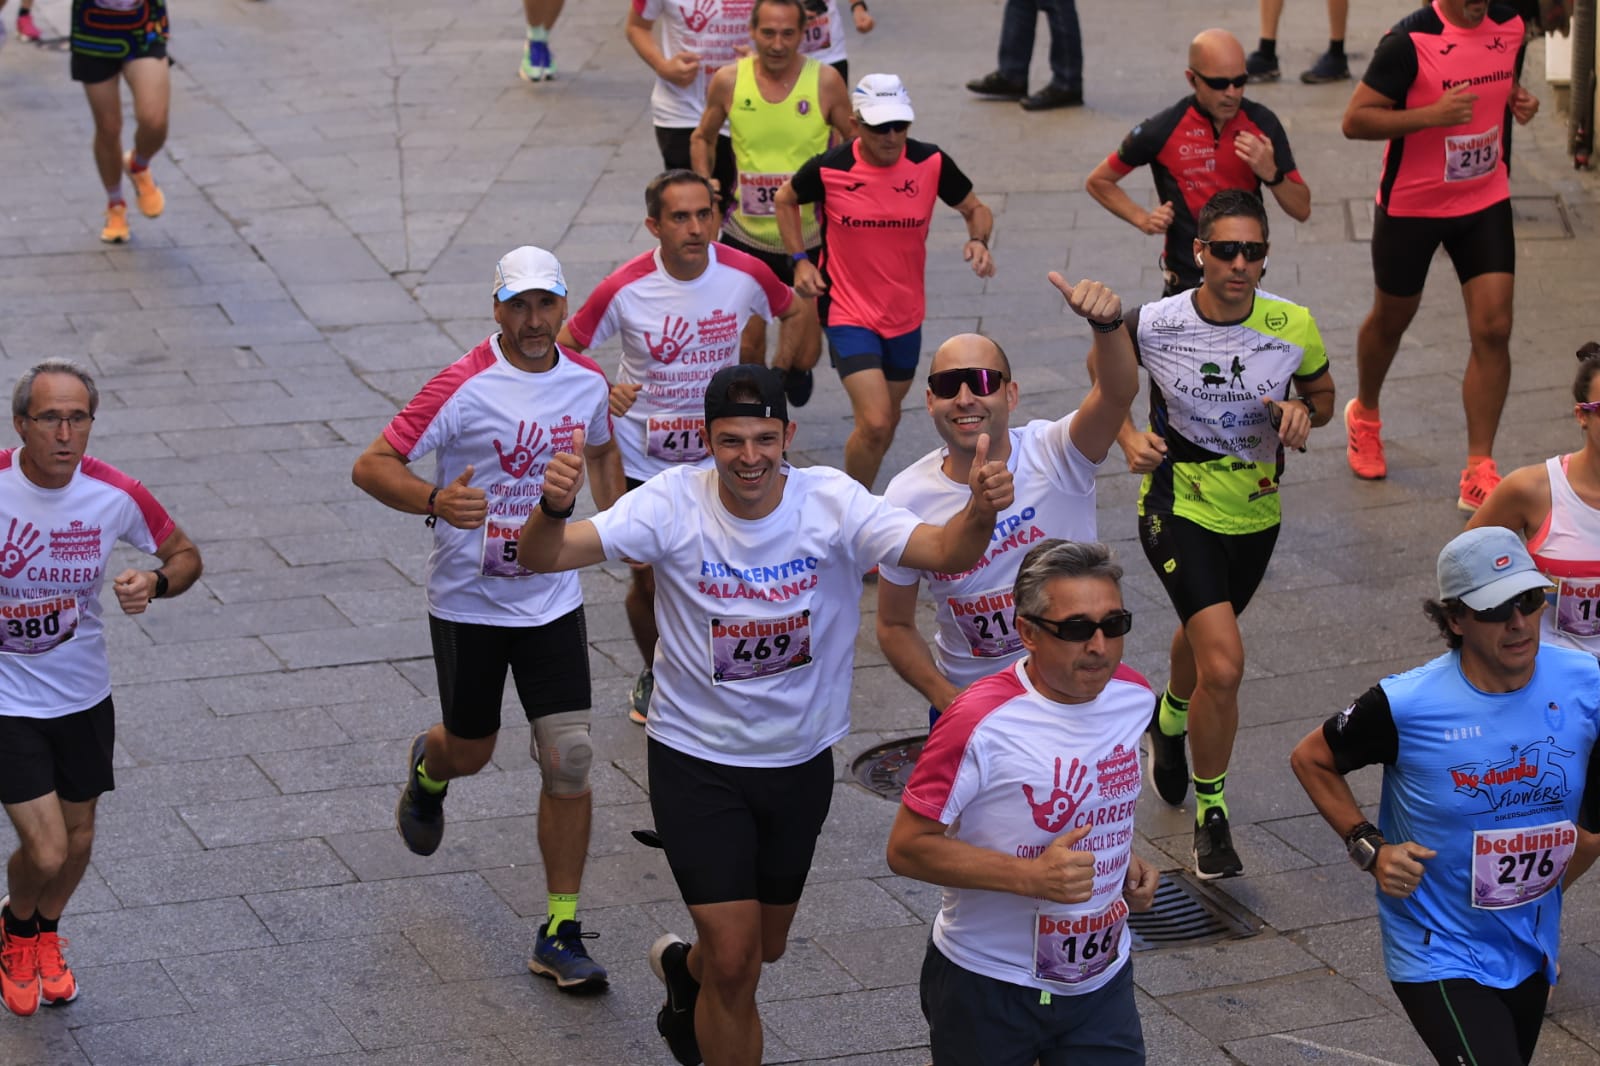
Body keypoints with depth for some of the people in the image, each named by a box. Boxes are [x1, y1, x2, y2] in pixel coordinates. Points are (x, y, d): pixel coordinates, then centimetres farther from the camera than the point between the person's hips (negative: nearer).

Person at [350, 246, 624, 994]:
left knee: (568, 762, -6)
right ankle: (427, 769, 55)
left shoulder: (587, 383, -2)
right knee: (471, 750, 14)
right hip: (467, 602, -3)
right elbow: (371, 466, -19)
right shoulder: (464, 387, -18)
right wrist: (436, 500, -38)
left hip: (552, 601, 3)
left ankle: (561, 935, 4)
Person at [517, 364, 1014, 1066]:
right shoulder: (674, 503, -19)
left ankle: (685, 967, 57)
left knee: (764, 948, 22)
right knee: (735, 958, -10)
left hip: (800, 759, 3)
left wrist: (981, 512, -53)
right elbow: (543, 557, -26)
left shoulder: (833, 503, -17)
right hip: (696, 757, -3)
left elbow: (944, 553, -30)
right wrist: (553, 508, -50)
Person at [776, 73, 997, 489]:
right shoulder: (828, 169, -16)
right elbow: (786, 200, 6)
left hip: (905, 314, 4)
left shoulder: (931, 163, -11)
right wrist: (799, 260, -2)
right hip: (848, 314, -4)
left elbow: (976, 209, 5)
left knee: (887, 420, 19)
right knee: (875, 423, -17)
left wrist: (978, 241, -17)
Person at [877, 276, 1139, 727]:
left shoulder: (1052, 456, -18)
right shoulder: (908, 499, -12)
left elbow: (1117, 393, -39)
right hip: (965, 696, 1)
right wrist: (945, 698, -15)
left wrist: (1107, 322, -58)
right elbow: (895, 625, 0)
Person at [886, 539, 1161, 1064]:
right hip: (988, 985, -5)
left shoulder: (1134, 697, -3)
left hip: (1102, 978, 5)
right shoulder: (982, 722, -23)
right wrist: (1031, 875, -29)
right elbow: (906, 847, -20)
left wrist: (1125, 860, 2)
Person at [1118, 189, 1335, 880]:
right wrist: (1128, 437, -12)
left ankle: (1170, 721, 62)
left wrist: (1303, 414, -16)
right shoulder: (1151, 325, -17)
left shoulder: (1293, 326, -12)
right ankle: (1210, 815, 2)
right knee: (1223, 664, -18)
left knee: (1203, 637, 27)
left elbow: (1322, 395, 6)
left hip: (1255, 512, 4)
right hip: (1178, 508, -4)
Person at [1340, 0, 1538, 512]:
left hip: (1486, 203, 4)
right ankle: (1364, 416, 47)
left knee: (1494, 329, -7)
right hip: (1410, 206, -4)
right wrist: (1430, 115, -33)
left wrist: (1520, 103, -4)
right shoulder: (1409, 41, -21)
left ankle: (1479, 472, 0)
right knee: (1391, 319, 16)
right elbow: (1355, 120, -21)